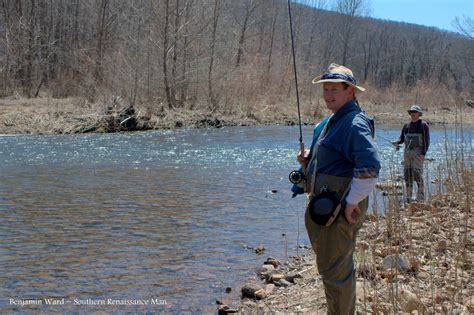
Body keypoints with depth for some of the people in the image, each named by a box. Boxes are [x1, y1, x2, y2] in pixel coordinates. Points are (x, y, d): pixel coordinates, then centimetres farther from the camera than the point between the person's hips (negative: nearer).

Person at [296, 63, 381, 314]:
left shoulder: (355, 123, -18)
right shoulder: (333, 121, 16)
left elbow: (370, 167, -29)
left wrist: (352, 202, -24)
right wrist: (308, 161, 10)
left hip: (340, 209, -11)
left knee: (334, 269, -3)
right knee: (333, 264, 21)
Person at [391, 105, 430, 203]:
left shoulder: (423, 125, -2)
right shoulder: (406, 125, 14)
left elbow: (426, 140, -6)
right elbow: (402, 139, 15)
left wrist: (423, 153, -16)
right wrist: (396, 142, -8)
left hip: (418, 152, -6)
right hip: (407, 152, 6)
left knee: (417, 174, -14)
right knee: (407, 174, 4)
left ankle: (421, 196, -5)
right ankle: (409, 197, 11)